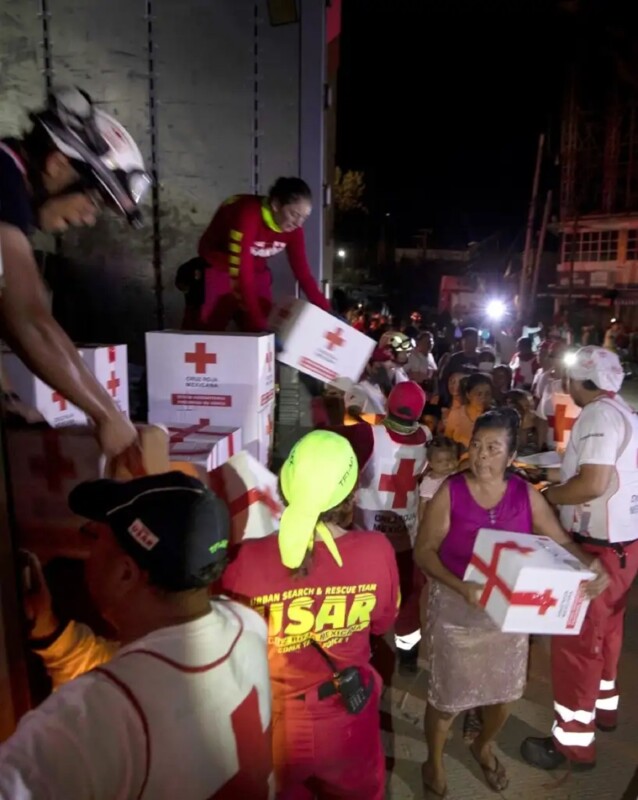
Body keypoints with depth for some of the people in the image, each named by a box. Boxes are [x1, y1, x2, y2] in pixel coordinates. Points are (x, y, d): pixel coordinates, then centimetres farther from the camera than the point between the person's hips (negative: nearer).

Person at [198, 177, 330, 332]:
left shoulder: (293, 228, -14)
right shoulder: (247, 215, -32)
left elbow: (302, 271, -9)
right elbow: (240, 272, -36)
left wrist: (326, 312, -17)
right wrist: (256, 320, -40)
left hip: (256, 272, 5)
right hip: (218, 269, -5)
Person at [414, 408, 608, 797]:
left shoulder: (526, 495, -8)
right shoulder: (450, 492, -17)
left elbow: (561, 540, -3)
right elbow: (424, 550, -15)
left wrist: (591, 563, -24)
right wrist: (460, 587, -29)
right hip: (456, 609, -3)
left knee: (504, 691, 21)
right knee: (447, 695, 9)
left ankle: (484, 746, 54)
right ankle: (435, 762, 40)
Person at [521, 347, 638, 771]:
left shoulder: (598, 414, -19)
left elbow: (593, 484, -28)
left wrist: (549, 495, -13)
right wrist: (559, 475, 13)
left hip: (599, 546, -9)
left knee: (577, 638, 2)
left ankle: (573, 740, 14)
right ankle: (604, 706, 43)